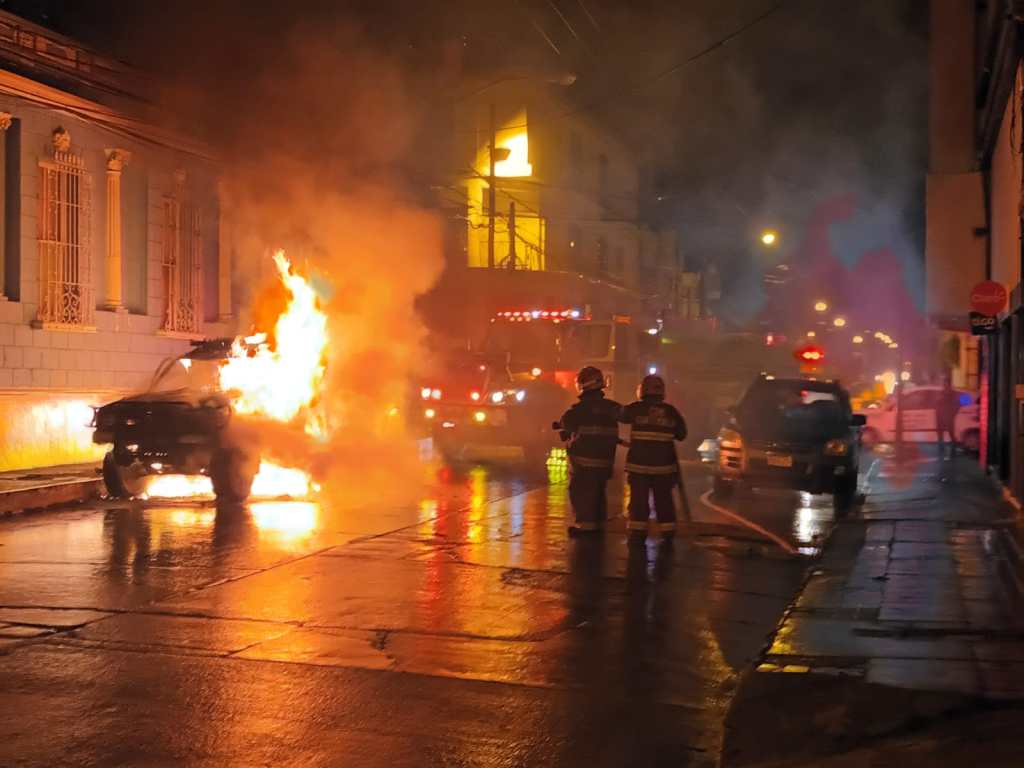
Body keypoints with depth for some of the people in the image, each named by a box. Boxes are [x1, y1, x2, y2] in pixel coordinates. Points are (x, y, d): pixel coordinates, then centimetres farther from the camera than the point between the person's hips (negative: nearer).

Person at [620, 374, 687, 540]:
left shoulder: (635, 409, -5)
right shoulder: (670, 411, 1)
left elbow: (621, 415, 15)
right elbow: (681, 434, 9)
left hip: (638, 462, -2)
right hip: (664, 464, 2)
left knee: (639, 499, 4)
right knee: (664, 500, 10)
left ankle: (637, 532, 2)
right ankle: (667, 532, 12)